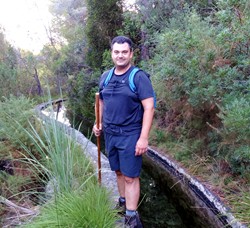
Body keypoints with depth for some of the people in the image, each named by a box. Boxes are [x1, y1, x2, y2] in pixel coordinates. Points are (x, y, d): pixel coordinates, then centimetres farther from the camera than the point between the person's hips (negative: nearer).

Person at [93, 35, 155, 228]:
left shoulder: (139, 77, -11)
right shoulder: (105, 77, 7)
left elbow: (149, 107, -16)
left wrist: (144, 138, -20)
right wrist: (98, 123, 6)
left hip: (130, 135, -5)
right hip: (110, 134, 6)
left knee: (130, 176, 0)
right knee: (119, 171, 17)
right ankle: (123, 203, 34)